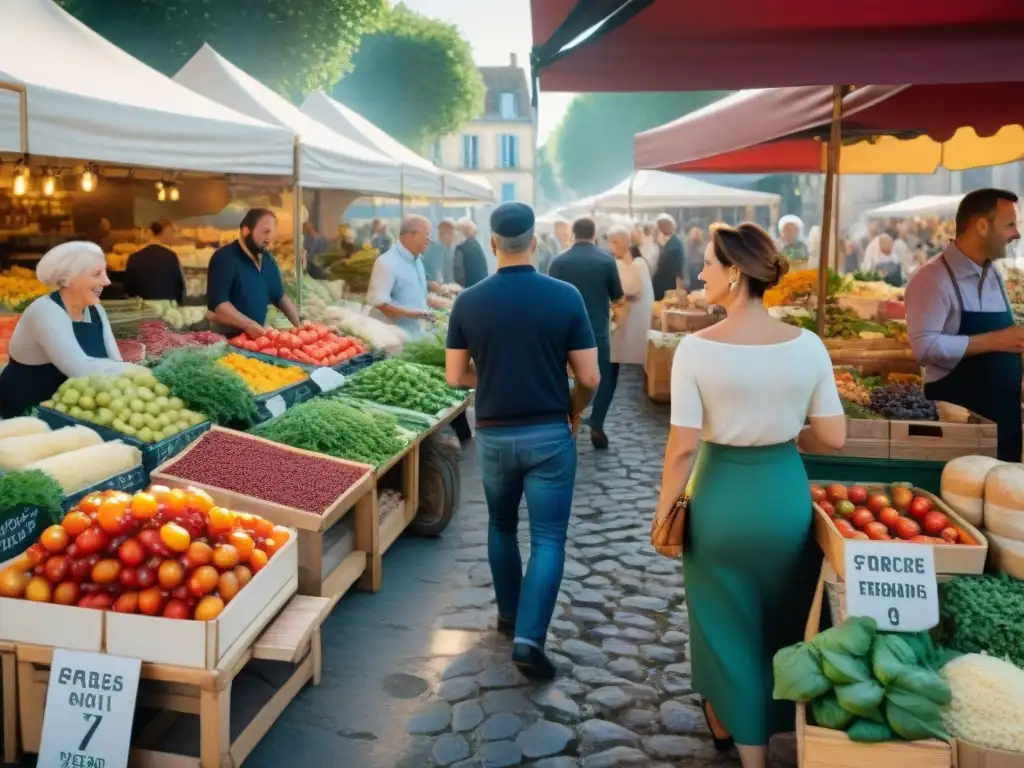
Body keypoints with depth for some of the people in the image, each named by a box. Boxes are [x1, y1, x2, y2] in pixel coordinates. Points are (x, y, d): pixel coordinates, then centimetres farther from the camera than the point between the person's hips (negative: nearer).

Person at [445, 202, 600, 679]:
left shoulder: (468, 301, -5)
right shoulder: (565, 297, -9)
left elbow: (455, 377, 0)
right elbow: (589, 378, -7)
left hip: (493, 435, 2)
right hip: (549, 434, -2)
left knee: (501, 526, 22)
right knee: (548, 539, 5)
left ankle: (508, 615, 34)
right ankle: (529, 639, -5)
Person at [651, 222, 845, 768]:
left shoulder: (696, 348, -19)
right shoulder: (808, 345, -10)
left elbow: (683, 448, -18)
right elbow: (834, 438, -6)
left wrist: (664, 509, -3)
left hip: (721, 495, -3)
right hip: (785, 493, 3)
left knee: (725, 621, 18)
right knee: (779, 619, 27)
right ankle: (748, 720, 49)